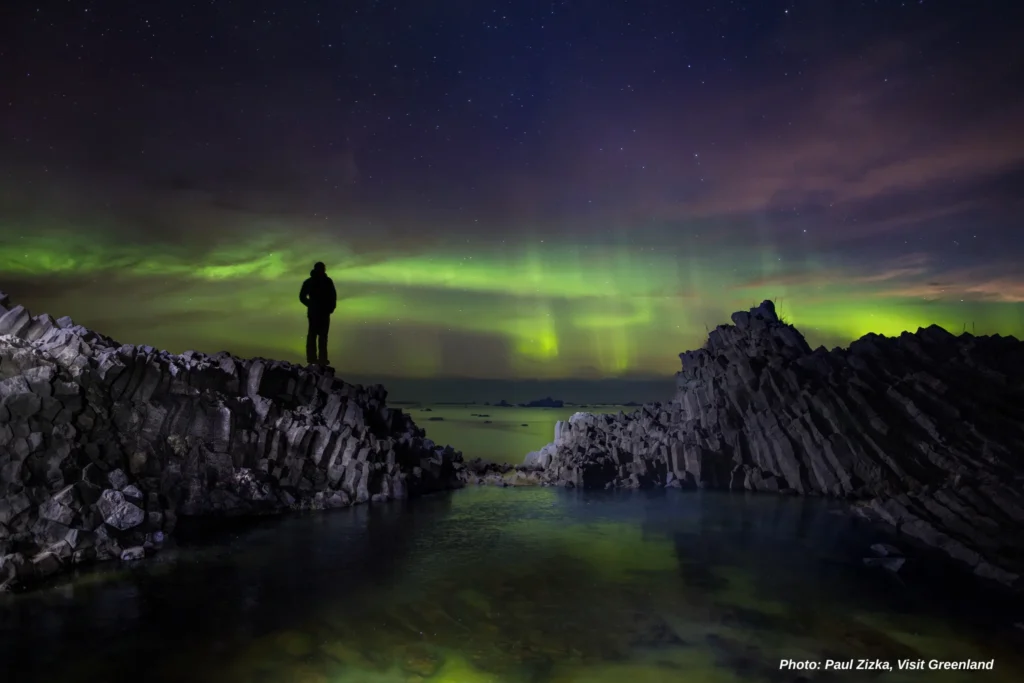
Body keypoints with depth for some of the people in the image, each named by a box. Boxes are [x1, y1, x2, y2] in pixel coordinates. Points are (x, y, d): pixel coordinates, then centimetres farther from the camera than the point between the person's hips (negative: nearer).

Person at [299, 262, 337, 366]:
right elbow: (333, 296, -13)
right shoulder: (328, 281, -7)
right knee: (322, 335, -4)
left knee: (312, 334, 11)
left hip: (312, 312, 5)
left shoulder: (308, 282, 8)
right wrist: (331, 307, 2)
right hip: (324, 312, -5)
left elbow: (302, 297, 6)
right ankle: (322, 359, -5)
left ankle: (311, 358, 13)